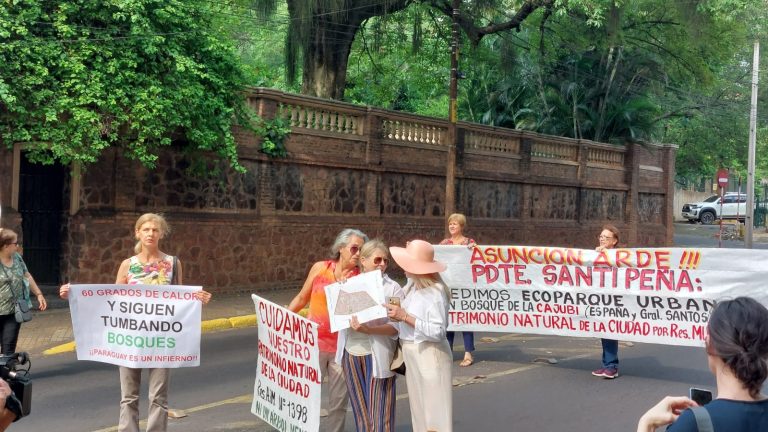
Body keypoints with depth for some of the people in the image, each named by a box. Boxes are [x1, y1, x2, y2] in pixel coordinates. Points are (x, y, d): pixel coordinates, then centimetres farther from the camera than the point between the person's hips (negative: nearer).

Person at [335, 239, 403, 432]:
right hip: (352, 354, 4)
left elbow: (397, 327, -12)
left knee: (379, 413, -1)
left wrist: (369, 329, -26)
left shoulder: (393, 288, -4)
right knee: (361, 412, 14)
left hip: (377, 356, -4)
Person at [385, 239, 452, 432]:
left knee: (434, 411, -1)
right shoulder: (412, 285, 4)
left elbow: (438, 332, -21)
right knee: (419, 410, 17)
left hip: (429, 356, -8)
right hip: (411, 354, 8)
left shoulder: (435, 291, -18)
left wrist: (405, 317, -22)